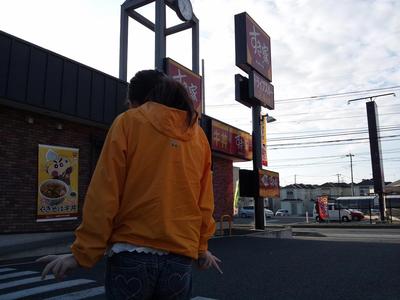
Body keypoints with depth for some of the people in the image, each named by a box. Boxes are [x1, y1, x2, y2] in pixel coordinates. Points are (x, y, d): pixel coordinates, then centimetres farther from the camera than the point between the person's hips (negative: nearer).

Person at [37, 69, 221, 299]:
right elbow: (205, 201, 8)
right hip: (181, 258, 4)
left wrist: (84, 253, -1)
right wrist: (201, 247, 19)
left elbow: (104, 194, -8)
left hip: (132, 255, -3)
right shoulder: (199, 135, 8)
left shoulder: (128, 122, -3)